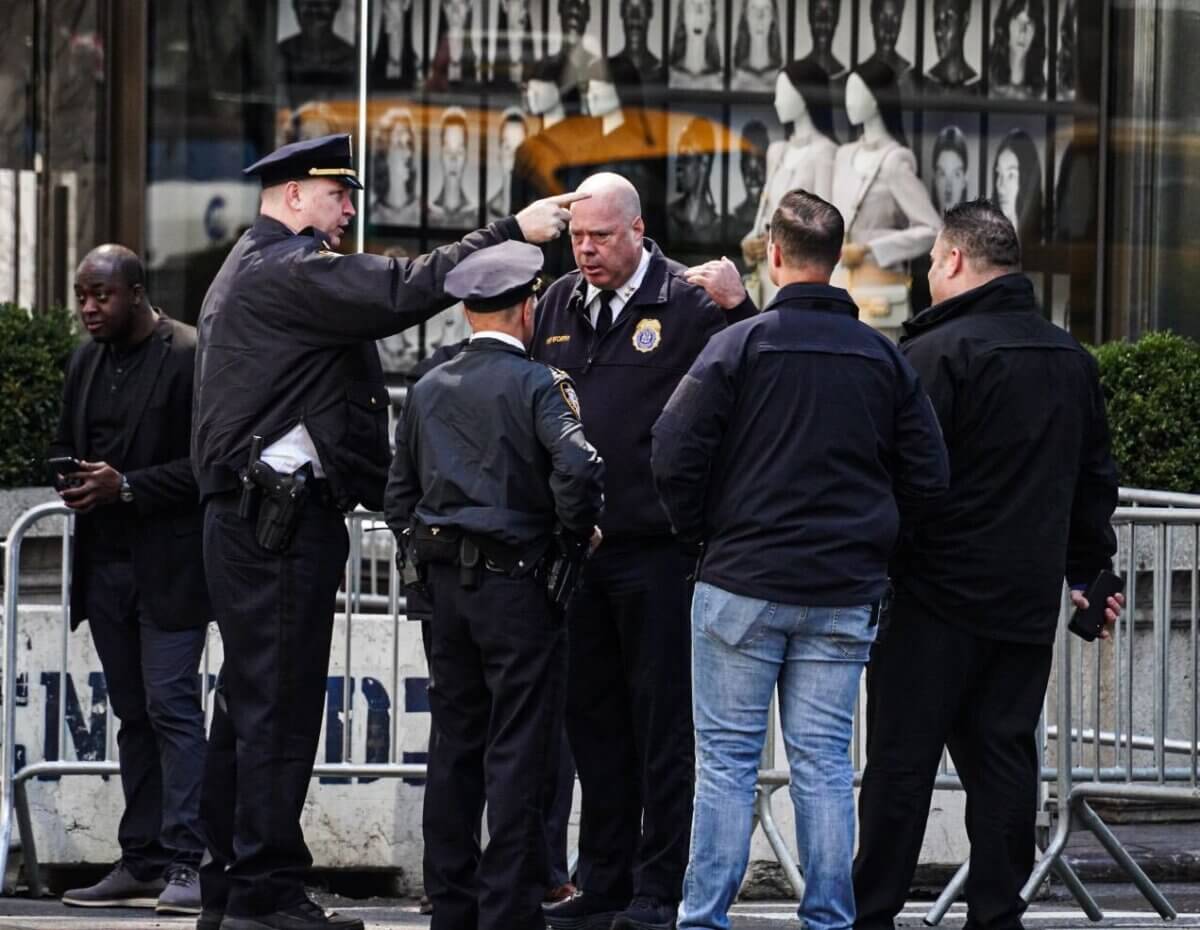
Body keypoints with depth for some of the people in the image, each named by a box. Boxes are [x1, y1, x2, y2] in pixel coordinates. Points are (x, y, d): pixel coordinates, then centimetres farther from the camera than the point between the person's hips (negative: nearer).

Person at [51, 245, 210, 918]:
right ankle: (141, 863, 11)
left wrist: (128, 486, -20)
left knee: (172, 705, -11)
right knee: (133, 713, 9)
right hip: (104, 564, 7)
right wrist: (68, 480, 0)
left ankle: (184, 863, -13)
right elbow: (66, 443, 23)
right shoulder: (86, 362, 14)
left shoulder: (191, 357, -10)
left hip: (167, 566, -7)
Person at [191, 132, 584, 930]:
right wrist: (511, 232, -17)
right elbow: (403, 292, -21)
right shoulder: (287, 271, -12)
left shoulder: (250, 272, 23)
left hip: (250, 516, 11)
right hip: (284, 516, -11)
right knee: (280, 704, -10)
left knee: (251, 700, 13)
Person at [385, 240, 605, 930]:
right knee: (518, 751, -3)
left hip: (447, 585, 6)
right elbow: (578, 465, -24)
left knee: (454, 749, 11)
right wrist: (580, 529, -8)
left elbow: (401, 492, 14)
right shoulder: (538, 384, -9)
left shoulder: (429, 390, 10)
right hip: (517, 583, -6)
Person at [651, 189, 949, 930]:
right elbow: (929, 476, 6)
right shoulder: (885, 359, 5)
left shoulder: (740, 345, -7)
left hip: (743, 584, -3)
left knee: (727, 758, 2)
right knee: (825, 763, 6)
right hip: (845, 591, 3)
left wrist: (702, 530, 5)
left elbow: (675, 454, -11)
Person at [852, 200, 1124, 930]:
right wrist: (1089, 569, 29)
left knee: (902, 760, -1)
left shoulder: (938, 353, -13)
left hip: (935, 598, -6)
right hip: (1029, 598, 6)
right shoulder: (1074, 361, 12)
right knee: (1005, 758, 9)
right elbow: (1096, 480, 20)